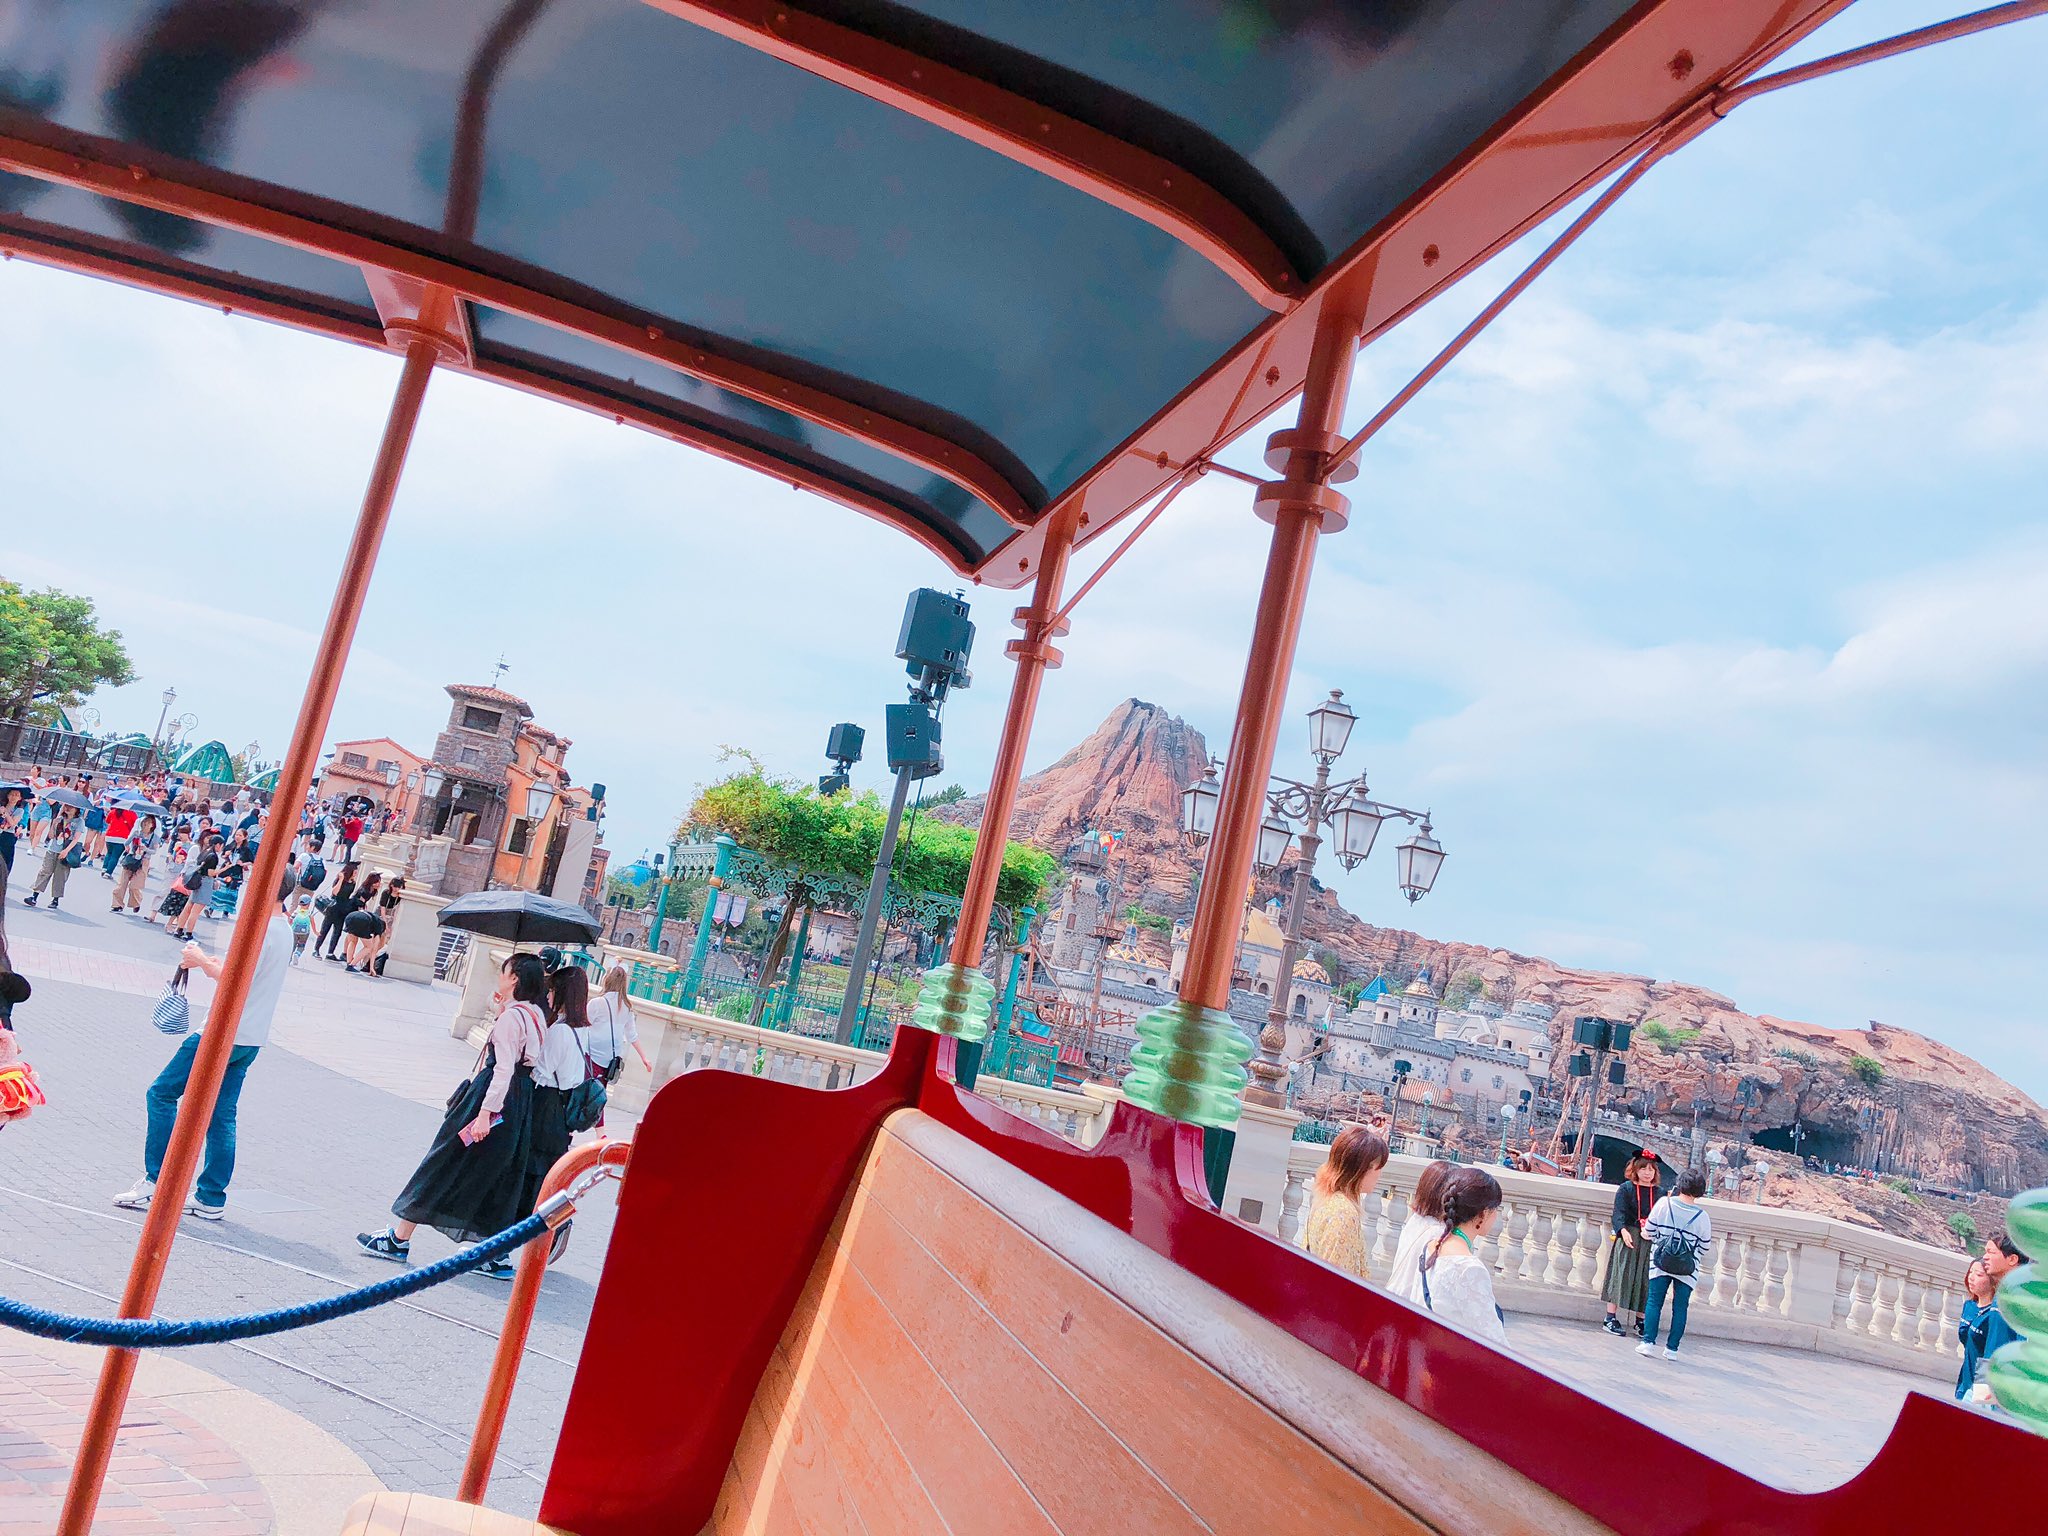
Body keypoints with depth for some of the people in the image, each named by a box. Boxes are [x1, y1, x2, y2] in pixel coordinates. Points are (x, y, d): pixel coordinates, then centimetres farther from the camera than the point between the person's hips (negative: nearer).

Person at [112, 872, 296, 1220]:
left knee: (162, 1093, 2)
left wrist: (203, 962, -6)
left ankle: (156, 1182, 4)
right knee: (221, 1115, 11)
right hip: (251, 1038, 9)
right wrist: (208, 960, 10)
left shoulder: (261, 930, -18)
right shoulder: (284, 929, 13)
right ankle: (212, 1199, 12)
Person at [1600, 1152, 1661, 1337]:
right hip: (1628, 1238, -3)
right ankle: (1610, 1319, -1)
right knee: (1622, 1277, -4)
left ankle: (1640, 1322, 16)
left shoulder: (1659, 1192, 10)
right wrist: (1623, 1231, -24)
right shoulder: (1626, 1188, 0)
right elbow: (1619, 1213, -8)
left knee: (1645, 1282, 5)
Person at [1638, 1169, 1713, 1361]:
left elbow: (1648, 1232, -1)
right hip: (1687, 1269, 0)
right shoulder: (1703, 1217, -5)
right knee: (1680, 1307, 8)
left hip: (1660, 1264, 0)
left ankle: (1648, 1342, -1)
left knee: (1654, 1302, 5)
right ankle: (1672, 1349, 9)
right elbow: (1705, 1247, 3)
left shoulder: (1664, 1203, -7)